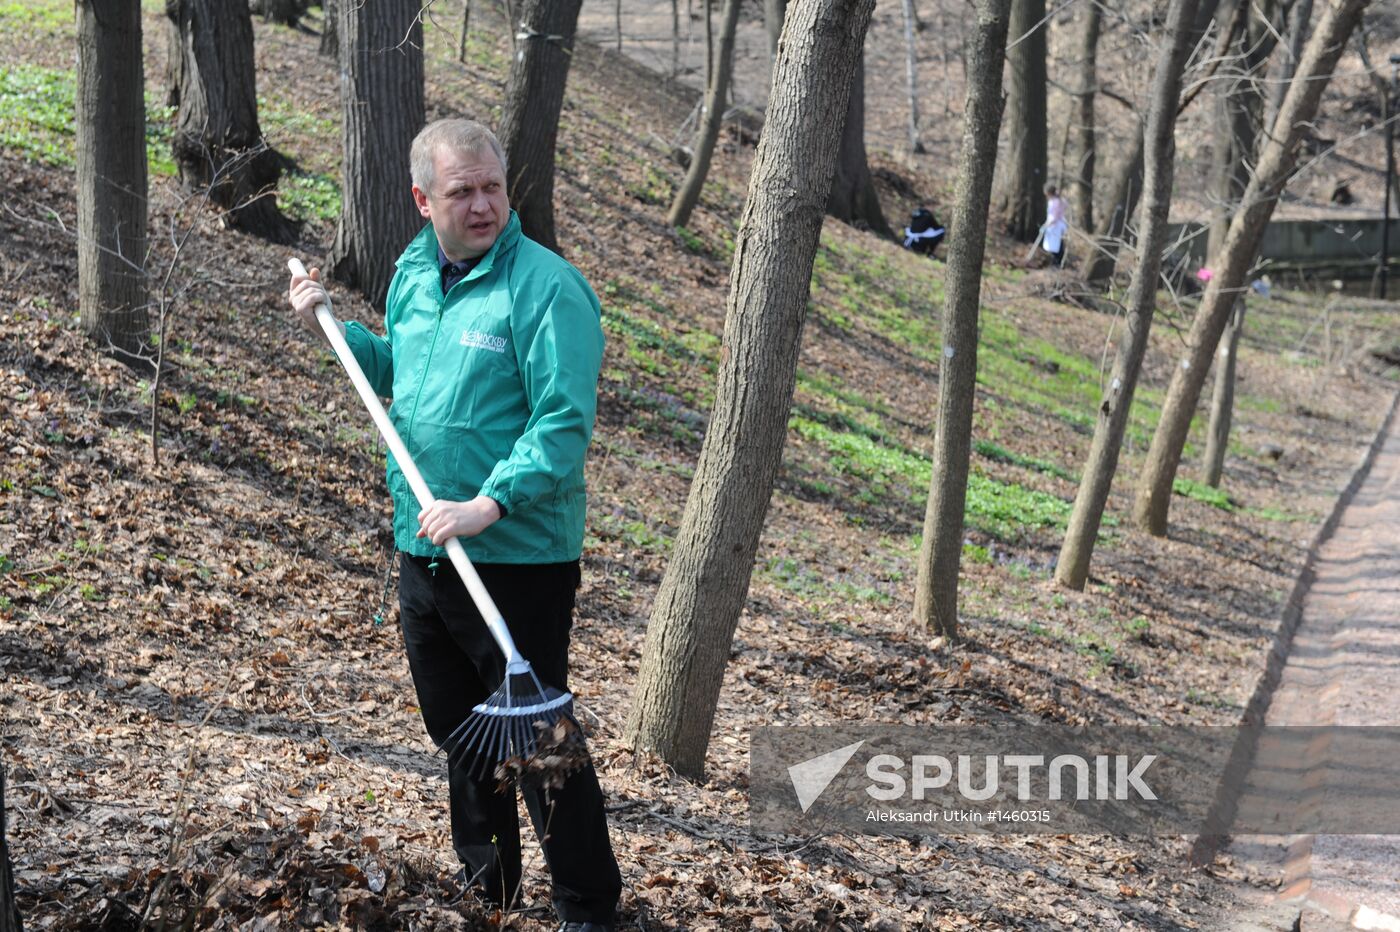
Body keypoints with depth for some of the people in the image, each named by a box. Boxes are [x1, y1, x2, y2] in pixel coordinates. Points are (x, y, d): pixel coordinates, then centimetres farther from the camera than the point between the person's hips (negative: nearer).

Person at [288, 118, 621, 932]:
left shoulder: (546, 286, -17)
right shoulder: (414, 272, 8)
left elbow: (564, 423, -23)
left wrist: (489, 505, -31)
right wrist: (332, 328, 13)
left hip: (518, 559, -8)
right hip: (423, 551, 8)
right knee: (457, 728, 21)